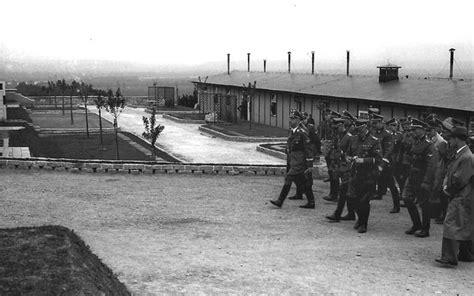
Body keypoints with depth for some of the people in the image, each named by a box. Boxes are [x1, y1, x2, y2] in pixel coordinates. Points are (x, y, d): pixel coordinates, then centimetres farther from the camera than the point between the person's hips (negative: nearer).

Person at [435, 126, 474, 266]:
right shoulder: (458, 155, 12)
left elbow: (460, 180, -22)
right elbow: (450, 172, 18)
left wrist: (449, 189, -7)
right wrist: (446, 185, 0)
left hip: (462, 198, -10)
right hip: (458, 197, 10)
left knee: (452, 225, -13)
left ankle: (450, 257, -14)